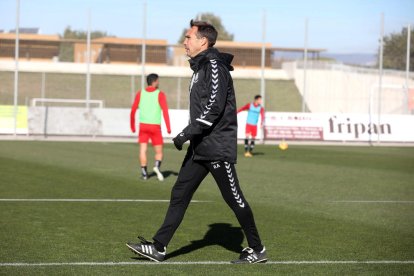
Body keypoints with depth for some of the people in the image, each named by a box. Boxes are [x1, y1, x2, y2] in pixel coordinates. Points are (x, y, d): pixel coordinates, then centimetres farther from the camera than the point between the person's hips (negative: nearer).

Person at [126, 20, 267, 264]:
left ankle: (257, 250, 12)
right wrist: (190, 135, 19)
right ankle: (159, 248, 7)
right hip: (201, 146, 10)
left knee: (234, 198, -1)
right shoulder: (201, 66, 15)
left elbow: (214, 107, -24)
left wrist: (186, 133, -22)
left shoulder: (214, 66, -15)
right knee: (179, 194, 6)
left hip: (218, 147, -10)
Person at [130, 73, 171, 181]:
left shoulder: (140, 94, 5)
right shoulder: (160, 94, -4)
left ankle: (144, 172, -5)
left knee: (143, 149, 4)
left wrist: (132, 126, 16)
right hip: (155, 126, -2)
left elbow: (133, 111, 5)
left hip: (143, 125, 2)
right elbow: (165, 111, -15)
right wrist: (168, 128, -16)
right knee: (159, 151, 8)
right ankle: (157, 166, -18)